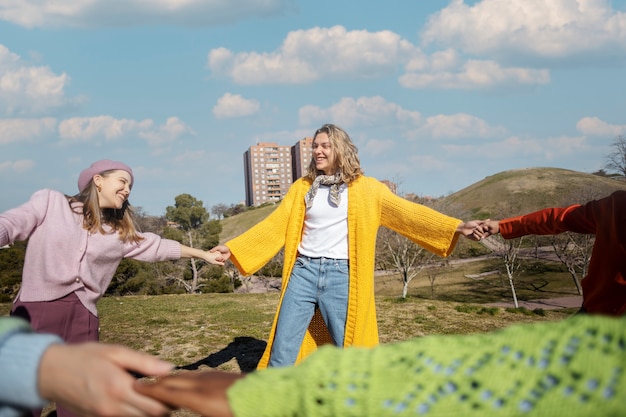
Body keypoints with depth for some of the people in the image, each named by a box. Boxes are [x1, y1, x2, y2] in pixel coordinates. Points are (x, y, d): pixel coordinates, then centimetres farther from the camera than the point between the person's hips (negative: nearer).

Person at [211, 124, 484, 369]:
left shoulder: (366, 189, 1)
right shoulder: (302, 187, 9)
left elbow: (405, 211, -7)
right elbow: (275, 225, 7)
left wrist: (455, 227, -18)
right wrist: (233, 248, -2)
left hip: (341, 275, -2)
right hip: (303, 272, 2)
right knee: (281, 353, 5)